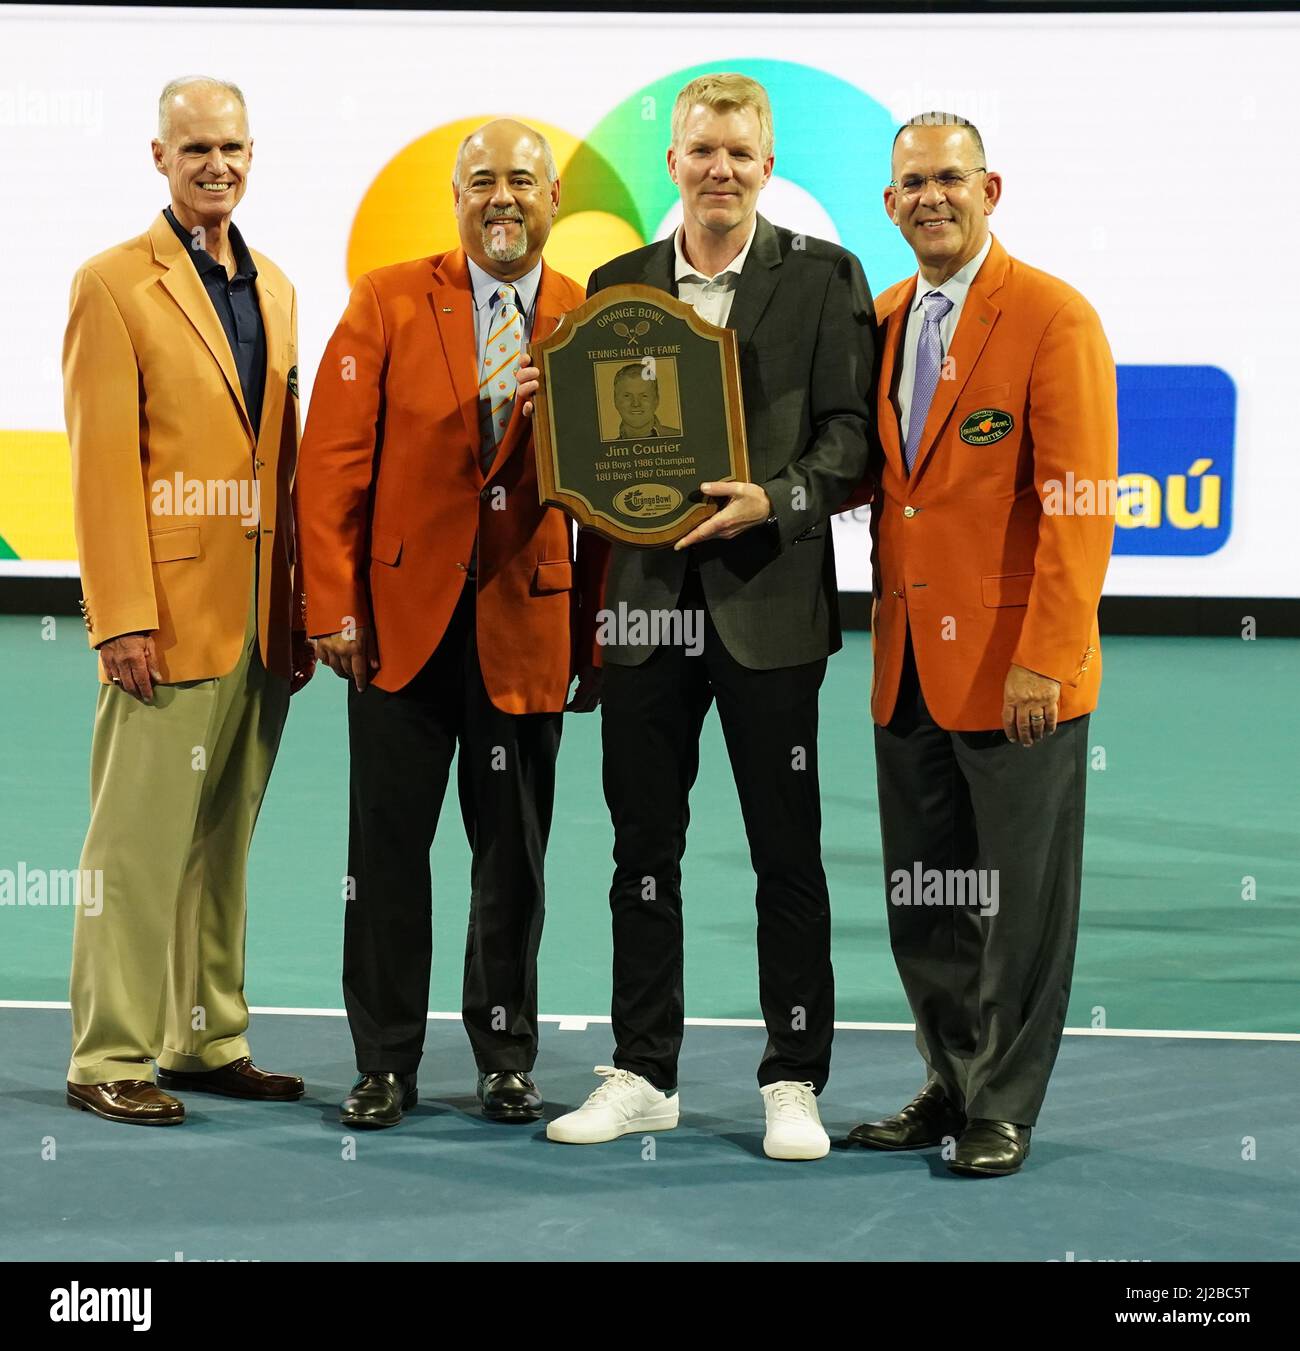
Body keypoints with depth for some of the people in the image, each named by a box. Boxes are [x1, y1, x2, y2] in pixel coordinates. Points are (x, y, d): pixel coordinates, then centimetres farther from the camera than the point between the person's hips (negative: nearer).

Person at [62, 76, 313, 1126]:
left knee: (225, 841, 11)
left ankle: (207, 1041, 20)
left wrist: (302, 608, 12)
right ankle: (110, 1058, 6)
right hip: (170, 616, -6)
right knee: (139, 844, -2)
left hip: (263, 620, 6)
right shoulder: (115, 286, -4)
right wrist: (123, 616, -15)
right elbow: (103, 465, -9)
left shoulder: (274, 288, 15)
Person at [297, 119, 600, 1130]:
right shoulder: (388, 303, 1)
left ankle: (507, 1059, 22)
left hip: (528, 626, 0)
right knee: (388, 847, 5)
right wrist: (334, 605, -7)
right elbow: (333, 461, -2)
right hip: (400, 618, 0)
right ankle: (385, 1063, 16)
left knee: (514, 853, 9)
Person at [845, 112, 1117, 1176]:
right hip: (909, 669, 6)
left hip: (1014, 671, -6)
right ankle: (953, 1086, 25)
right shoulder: (882, 321, 12)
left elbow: (1079, 506, -13)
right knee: (923, 905, 11)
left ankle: (1004, 1112, 15)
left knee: (1019, 904, 3)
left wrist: (1045, 660, -18)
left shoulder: (1054, 318, -9)